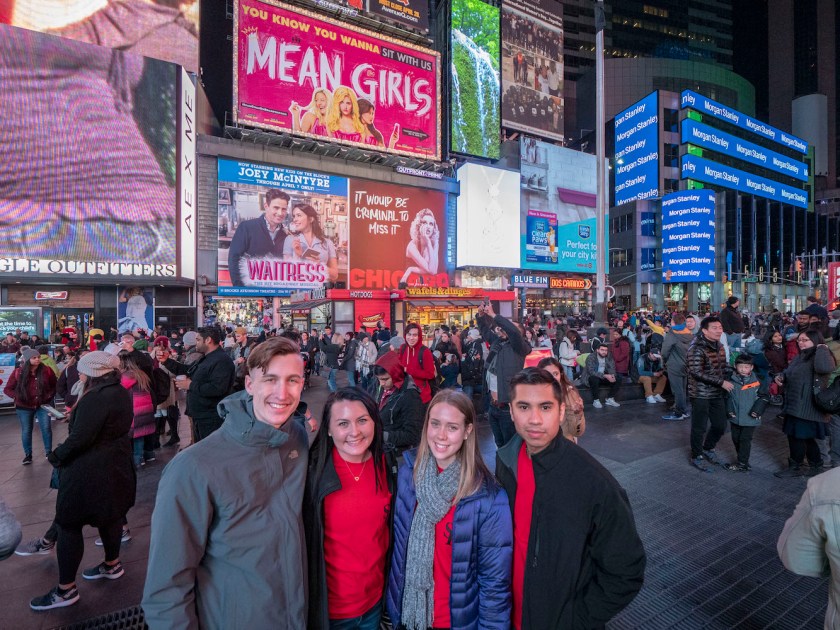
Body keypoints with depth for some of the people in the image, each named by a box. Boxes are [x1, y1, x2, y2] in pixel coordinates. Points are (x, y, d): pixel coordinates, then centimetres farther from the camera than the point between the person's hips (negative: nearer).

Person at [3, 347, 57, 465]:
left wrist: (50, 395, -7)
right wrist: (18, 397, -15)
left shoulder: (46, 370, -9)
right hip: (24, 407, 0)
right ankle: (28, 455, 24)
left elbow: (55, 385, 6)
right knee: (26, 431, 9)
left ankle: (49, 452, 18)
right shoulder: (18, 372, -10)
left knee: (46, 429, 2)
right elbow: (7, 389, 0)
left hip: (43, 405, 0)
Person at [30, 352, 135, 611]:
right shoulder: (122, 393, 5)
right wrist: (75, 415, 11)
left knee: (69, 524, 5)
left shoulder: (96, 398, -24)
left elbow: (80, 438, -25)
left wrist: (56, 456, -8)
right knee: (110, 514, 21)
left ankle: (66, 590, 16)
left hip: (89, 471, -9)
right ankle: (112, 565, 37)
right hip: (116, 465, 9)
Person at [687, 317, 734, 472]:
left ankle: (708, 448, 39)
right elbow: (697, 372, -24)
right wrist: (721, 382, -22)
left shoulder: (719, 346, 8)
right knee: (699, 428, 4)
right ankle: (696, 457, 22)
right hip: (700, 394, -8)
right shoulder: (697, 348, -19)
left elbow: (723, 366, 21)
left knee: (720, 425, 15)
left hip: (717, 394, 8)